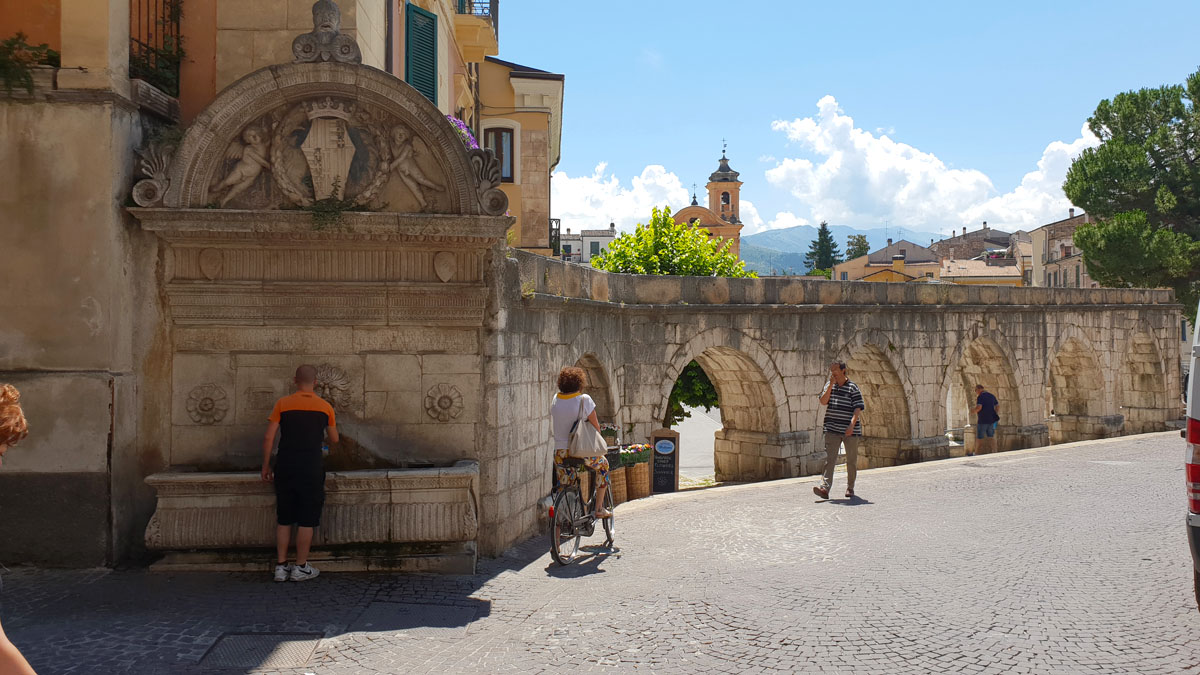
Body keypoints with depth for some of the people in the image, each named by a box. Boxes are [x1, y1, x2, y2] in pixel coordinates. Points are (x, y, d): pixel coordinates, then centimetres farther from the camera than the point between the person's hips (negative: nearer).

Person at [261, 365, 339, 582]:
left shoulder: (283, 404, 1)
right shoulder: (325, 407, 2)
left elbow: (268, 438, -3)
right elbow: (334, 440, 13)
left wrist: (266, 466, 6)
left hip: (285, 467, 2)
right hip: (312, 468, -2)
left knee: (284, 520, 10)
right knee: (307, 521, 5)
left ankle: (281, 566, 13)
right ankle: (301, 568, 8)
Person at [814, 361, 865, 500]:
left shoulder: (853, 388, -2)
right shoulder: (829, 385, 11)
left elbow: (858, 408, -8)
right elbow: (823, 401, -2)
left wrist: (852, 424, -22)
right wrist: (831, 384, -8)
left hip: (850, 431, -2)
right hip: (832, 429, 2)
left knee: (851, 461, 8)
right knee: (829, 458, -11)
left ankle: (850, 488, 24)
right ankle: (825, 487, -21)